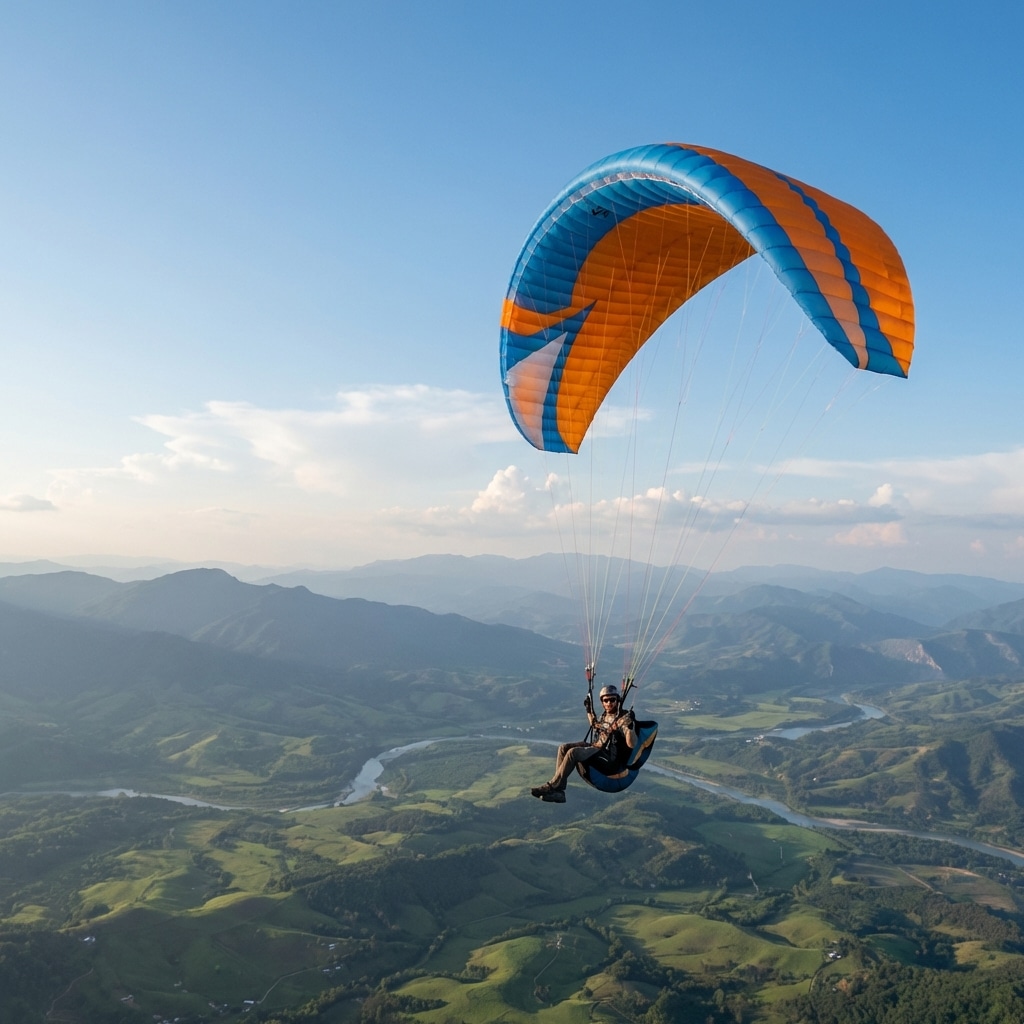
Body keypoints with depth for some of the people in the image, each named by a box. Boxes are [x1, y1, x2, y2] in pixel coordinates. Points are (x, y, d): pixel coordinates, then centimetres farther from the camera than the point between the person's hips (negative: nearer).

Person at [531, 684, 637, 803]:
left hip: (609, 755, -9)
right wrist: (589, 710, 26)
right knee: (563, 748, -7)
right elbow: (595, 725, 37)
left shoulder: (623, 719, -11)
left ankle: (552, 786, -20)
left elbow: (632, 745, -22)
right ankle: (558, 791, -15)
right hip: (595, 747, 9)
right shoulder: (604, 715, 13)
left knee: (573, 752, -27)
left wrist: (630, 726, -35)